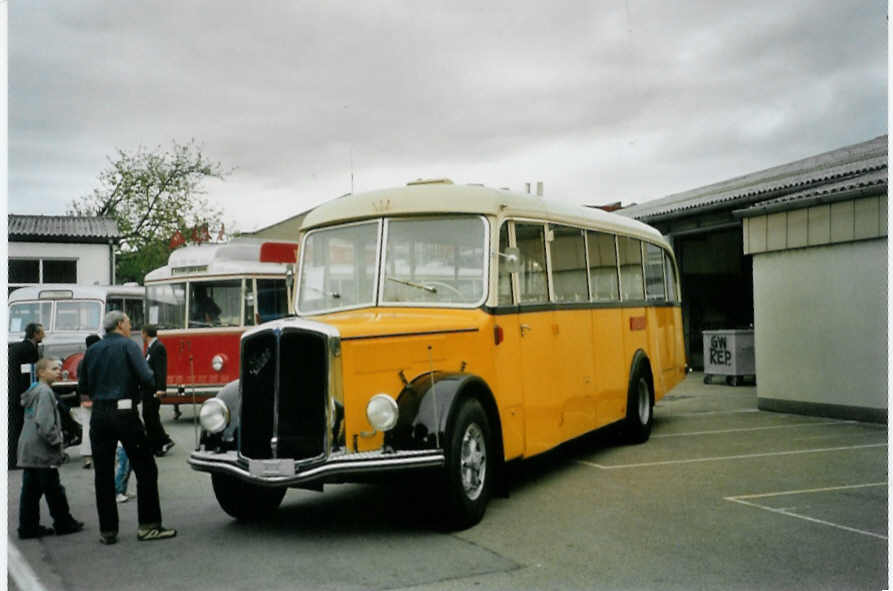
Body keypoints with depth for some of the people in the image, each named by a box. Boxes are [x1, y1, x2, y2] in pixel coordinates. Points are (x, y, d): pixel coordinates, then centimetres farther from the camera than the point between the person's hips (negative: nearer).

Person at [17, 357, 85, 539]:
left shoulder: (33, 391, 16)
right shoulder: (45, 391, -14)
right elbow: (45, 424, -23)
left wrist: (56, 441, 17)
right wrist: (57, 442, -12)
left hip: (28, 452, 9)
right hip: (41, 451, -9)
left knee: (30, 491, 10)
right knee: (53, 490, 2)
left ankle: (28, 527, 14)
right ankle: (64, 524, 12)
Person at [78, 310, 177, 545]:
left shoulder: (92, 350, 10)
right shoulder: (128, 346, -4)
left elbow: (83, 386, 14)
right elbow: (147, 378, -14)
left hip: (99, 415, 5)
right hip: (124, 413, -5)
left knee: (103, 474, 9)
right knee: (145, 469, 4)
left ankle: (107, 530, 12)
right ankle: (148, 525, 4)